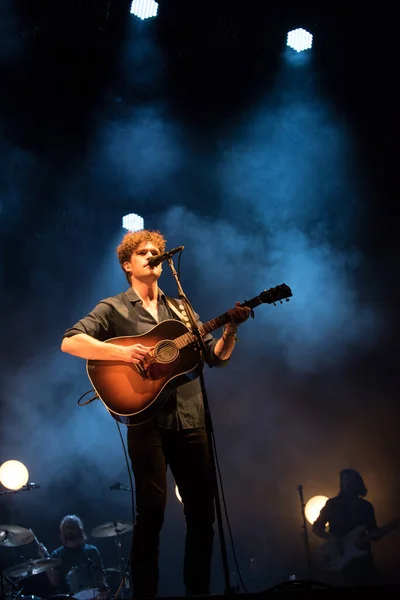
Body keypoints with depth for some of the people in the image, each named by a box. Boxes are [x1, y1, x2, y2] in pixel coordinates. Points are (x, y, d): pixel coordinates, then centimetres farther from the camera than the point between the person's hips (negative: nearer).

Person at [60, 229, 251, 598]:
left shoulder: (181, 308, 17)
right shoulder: (114, 308, 4)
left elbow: (217, 357, 13)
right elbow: (70, 342, -10)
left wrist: (231, 329, -7)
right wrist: (123, 352, -21)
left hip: (190, 419, 5)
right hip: (147, 420, -4)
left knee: (202, 511, 6)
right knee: (152, 511, -8)